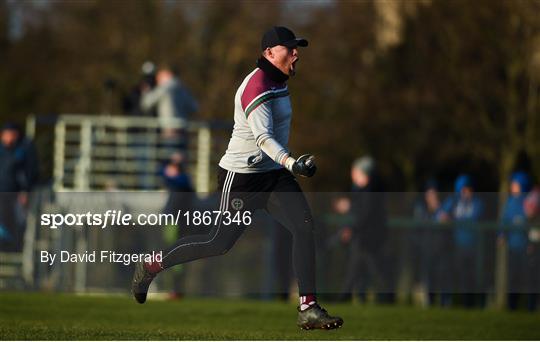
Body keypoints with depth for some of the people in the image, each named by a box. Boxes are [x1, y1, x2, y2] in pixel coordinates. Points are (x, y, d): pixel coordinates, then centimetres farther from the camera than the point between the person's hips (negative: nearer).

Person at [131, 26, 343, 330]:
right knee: (220, 243, -1)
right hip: (242, 176, -9)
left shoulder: (278, 81, 11)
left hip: (274, 175, 9)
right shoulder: (258, 87, -20)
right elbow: (262, 137, -33)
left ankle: (309, 310, -13)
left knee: (305, 227, -10)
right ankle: (151, 267, 19)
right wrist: (290, 162, -48)